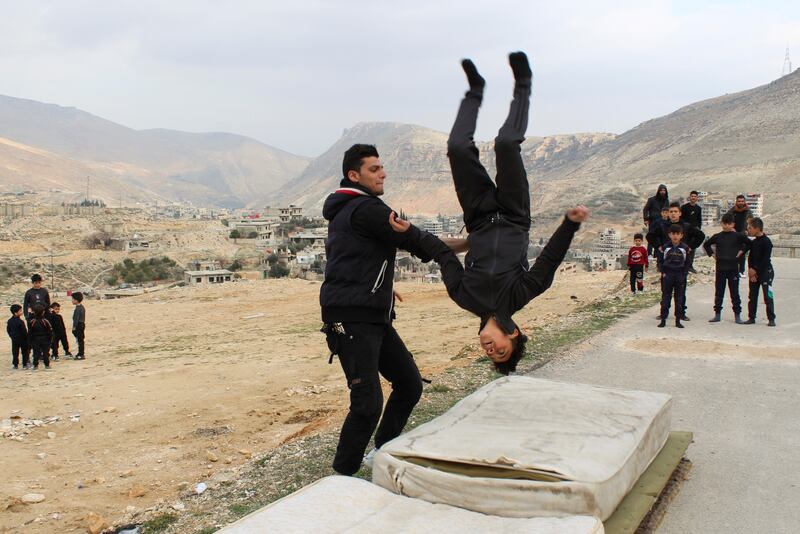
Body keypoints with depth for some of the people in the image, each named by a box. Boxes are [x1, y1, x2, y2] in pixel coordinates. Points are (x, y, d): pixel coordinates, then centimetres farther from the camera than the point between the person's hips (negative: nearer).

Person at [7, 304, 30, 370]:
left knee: (15, 353, 11)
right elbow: (24, 331, -16)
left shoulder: (9, 321, 0)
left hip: (14, 340, 5)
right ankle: (25, 364, 11)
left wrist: (12, 336, 19)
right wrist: (27, 338, -4)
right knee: (25, 352, 7)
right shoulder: (20, 322, -20)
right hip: (22, 339, -5)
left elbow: (8, 330, 8)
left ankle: (15, 365, 13)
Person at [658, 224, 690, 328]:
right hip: (667, 275, 0)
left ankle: (678, 320, 10)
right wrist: (663, 272, -5)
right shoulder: (666, 247, 0)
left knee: (679, 298, 4)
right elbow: (661, 261, 5)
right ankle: (663, 319, 6)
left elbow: (687, 263, 4)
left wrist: (684, 274, -5)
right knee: (665, 297, 2)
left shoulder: (685, 248, 0)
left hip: (680, 276, 0)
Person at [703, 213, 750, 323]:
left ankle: (737, 315, 9)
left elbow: (749, 244, 7)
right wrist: (712, 254, 7)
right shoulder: (717, 237, 4)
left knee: (735, 293, 3)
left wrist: (741, 252, -1)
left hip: (733, 268, -2)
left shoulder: (737, 236, -1)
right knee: (718, 292, 7)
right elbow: (706, 245, 17)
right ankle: (717, 314, 14)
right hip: (720, 267, 2)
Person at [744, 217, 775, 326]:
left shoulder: (766, 242, -12)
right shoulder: (753, 242, 10)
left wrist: (755, 270, -14)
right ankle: (751, 317, 16)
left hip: (765, 272, -7)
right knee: (752, 296, 9)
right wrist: (750, 269, -6)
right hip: (753, 273, 7)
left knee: (768, 296, -6)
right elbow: (750, 258, 8)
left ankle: (771, 319, -1)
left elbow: (765, 260, -16)